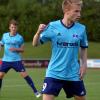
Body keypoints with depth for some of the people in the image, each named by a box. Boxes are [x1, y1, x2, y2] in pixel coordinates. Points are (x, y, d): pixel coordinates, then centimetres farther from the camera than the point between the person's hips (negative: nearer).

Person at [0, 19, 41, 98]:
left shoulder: (20, 37, -3)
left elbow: (22, 50, 3)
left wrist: (15, 49, -17)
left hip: (16, 60, -3)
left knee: (25, 75, -8)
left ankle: (35, 91, -2)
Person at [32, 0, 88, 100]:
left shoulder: (81, 29, -2)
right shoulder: (52, 26, -9)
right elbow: (35, 44, -5)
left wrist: (84, 64, 4)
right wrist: (38, 33, -25)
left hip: (73, 74, 3)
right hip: (54, 73, -3)